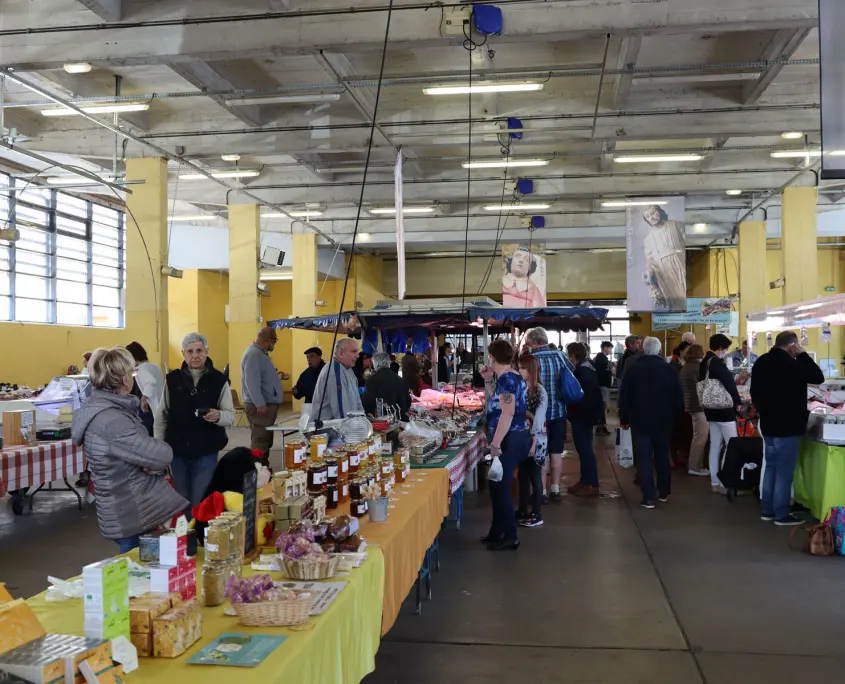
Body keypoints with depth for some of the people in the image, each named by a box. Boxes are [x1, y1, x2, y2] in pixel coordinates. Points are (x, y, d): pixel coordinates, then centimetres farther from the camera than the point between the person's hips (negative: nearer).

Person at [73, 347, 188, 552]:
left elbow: (138, 448, 9)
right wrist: (159, 463, -4)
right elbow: (163, 455, -27)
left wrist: (156, 464, -11)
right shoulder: (111, 421, -25)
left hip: (136, 510, 10)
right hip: (136, 517, -10)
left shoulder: (105, 408, 6)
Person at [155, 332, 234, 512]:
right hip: (177, 452, 2)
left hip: (206, 453, -2)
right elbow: (161, 416, 7)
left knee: (200, 503, -1)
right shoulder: (172, 379, 1)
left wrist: (218, 416, -27)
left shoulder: (218, 380, -4)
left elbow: (230, 416, -5)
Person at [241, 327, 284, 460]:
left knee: (265, 442, 15)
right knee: (260, 443, -10)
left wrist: (277, 376, 25)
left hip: (267, 404, 11)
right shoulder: (253, 354, -18)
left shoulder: (261, 353, 16)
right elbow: (252, 383, -25)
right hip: (260, 407, -11)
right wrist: (260, 404, -26)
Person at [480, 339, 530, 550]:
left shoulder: (506, 378, -17)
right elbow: (494, 404, 25)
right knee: (498, 487, 17)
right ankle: (497, 532, 27)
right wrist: (488, 381, 16)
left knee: (500, 488, -2)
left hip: (510, 441, -10)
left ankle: (510, 538, 5)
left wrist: (495, 443, -25)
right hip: (513, 439, 10)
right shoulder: (510, 377, 14)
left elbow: (508, 413, -26)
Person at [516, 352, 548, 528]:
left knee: (534, 477, 1)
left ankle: (537, 515, 9)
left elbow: (538, 421, -17)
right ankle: (522, 511, 23)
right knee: (523, 475, 13)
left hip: (535, 440, -6)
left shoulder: (540, 391, -12)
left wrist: (533, 443, -22)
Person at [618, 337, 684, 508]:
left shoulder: (633, 369, -6)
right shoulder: (668, 369, -3)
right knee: (662, 456, 16)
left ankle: (648, 498, -3)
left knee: (644, 458, 0)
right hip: (663, 420, 2)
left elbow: (624, 397, -3)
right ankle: (664, 493, 26)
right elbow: (679, 396, 1)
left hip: (641, 420, -2)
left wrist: (624, 419, 6)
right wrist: (674, 416, 11)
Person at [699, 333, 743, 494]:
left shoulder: (704, 363, 10)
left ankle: (715, 482, 15)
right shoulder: (717, 363, -18)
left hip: (711, 409, 9)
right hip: (724, 409, -9)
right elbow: (728, 383, -17)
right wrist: (737, 402, -4)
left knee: (715, 446, 11)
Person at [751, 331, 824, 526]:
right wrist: (802, 355, -9)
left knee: (771, 467, 15)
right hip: (787, 426, -8)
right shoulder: (790, 363, -21)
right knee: (784, 471, -2)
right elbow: (818, 377, -12)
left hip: (768, 424, 9)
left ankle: (767, 510, 19)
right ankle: (781, 515, 3)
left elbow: (755, 392, 17)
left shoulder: (761, 362, 7)